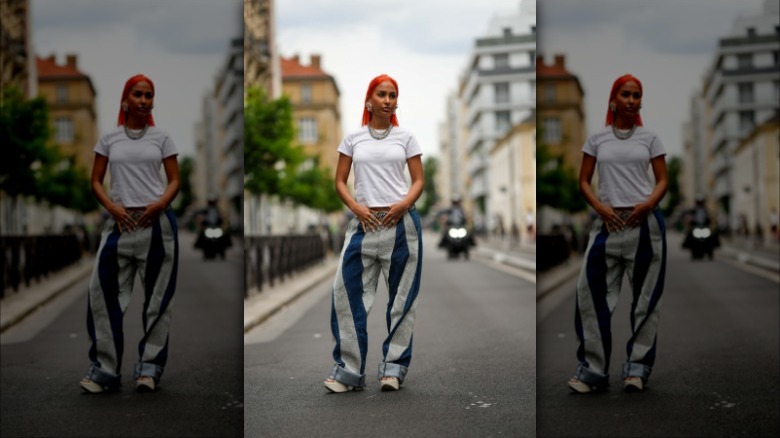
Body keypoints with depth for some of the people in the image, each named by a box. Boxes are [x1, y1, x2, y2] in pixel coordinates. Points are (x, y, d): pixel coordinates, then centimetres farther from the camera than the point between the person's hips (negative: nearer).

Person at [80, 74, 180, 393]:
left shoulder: (161, 138, 7)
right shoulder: (109, 139, 8)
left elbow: (174, 181, 6)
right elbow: (96, 182, 8)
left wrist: (161, 203, -13)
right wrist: (112, 207, -9)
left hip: (157, 222, 0)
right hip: (120, 222, 0)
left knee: (157, 296, 5)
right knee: (102, 291, -6)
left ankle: (150, 366, 16)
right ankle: (105, 369, 4)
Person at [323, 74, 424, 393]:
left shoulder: (405, 137, 7)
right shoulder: (353, 138, 7)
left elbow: (418, 181, 6)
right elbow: (340, 181, 8)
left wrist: (405, 203, -13)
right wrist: (356, 207, -9)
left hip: (401, 222, 0)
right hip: (364, 222, 0)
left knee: (402, 297, 6)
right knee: (347, 292, -4)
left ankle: (394, 366, 19)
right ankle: (349, 369, 6)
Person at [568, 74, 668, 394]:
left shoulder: (649, 138, 8)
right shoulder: (597, 139, 8)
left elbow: (662, 180, 7)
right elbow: (584, 181, 8)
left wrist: (649, 203, -13)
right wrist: (600, 207, -9)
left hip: (645, 221, 0)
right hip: (608, 222, 0)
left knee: (645, 296, 5)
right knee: (590, 291, -6)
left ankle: (638, 366, 16)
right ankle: (593, 368, 3)